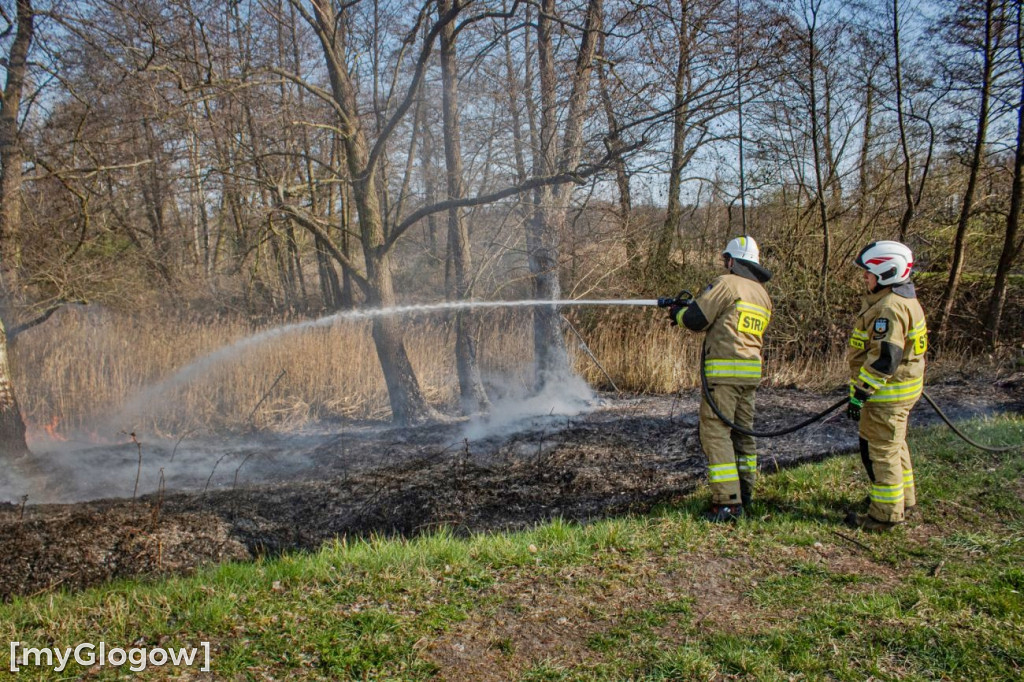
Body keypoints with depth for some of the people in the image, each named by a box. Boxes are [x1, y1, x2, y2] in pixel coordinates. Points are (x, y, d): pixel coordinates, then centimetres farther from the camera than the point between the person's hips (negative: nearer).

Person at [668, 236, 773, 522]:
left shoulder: (726, 283, -9)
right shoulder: (763, 294, 17)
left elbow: (696, 319, -11)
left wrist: (678, 311, 12)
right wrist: (686, 309, 22)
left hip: (724, 371, -8)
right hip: (751, 372, 9)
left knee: (715, 432, -7)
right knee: (742, 431, 17)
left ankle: (727, 501, -11)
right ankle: (744, 492, 28)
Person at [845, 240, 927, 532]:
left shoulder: (890, 308, -23)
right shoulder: (904, 300, 12)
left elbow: (883, 358, -27)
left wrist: (860, 393, -23)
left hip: (887, 392, -11)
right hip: (902, 388, 11)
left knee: (880, 451, -2)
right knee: (894, 445, 24)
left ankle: (886, 514, 6)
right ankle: (903, 498, 39)